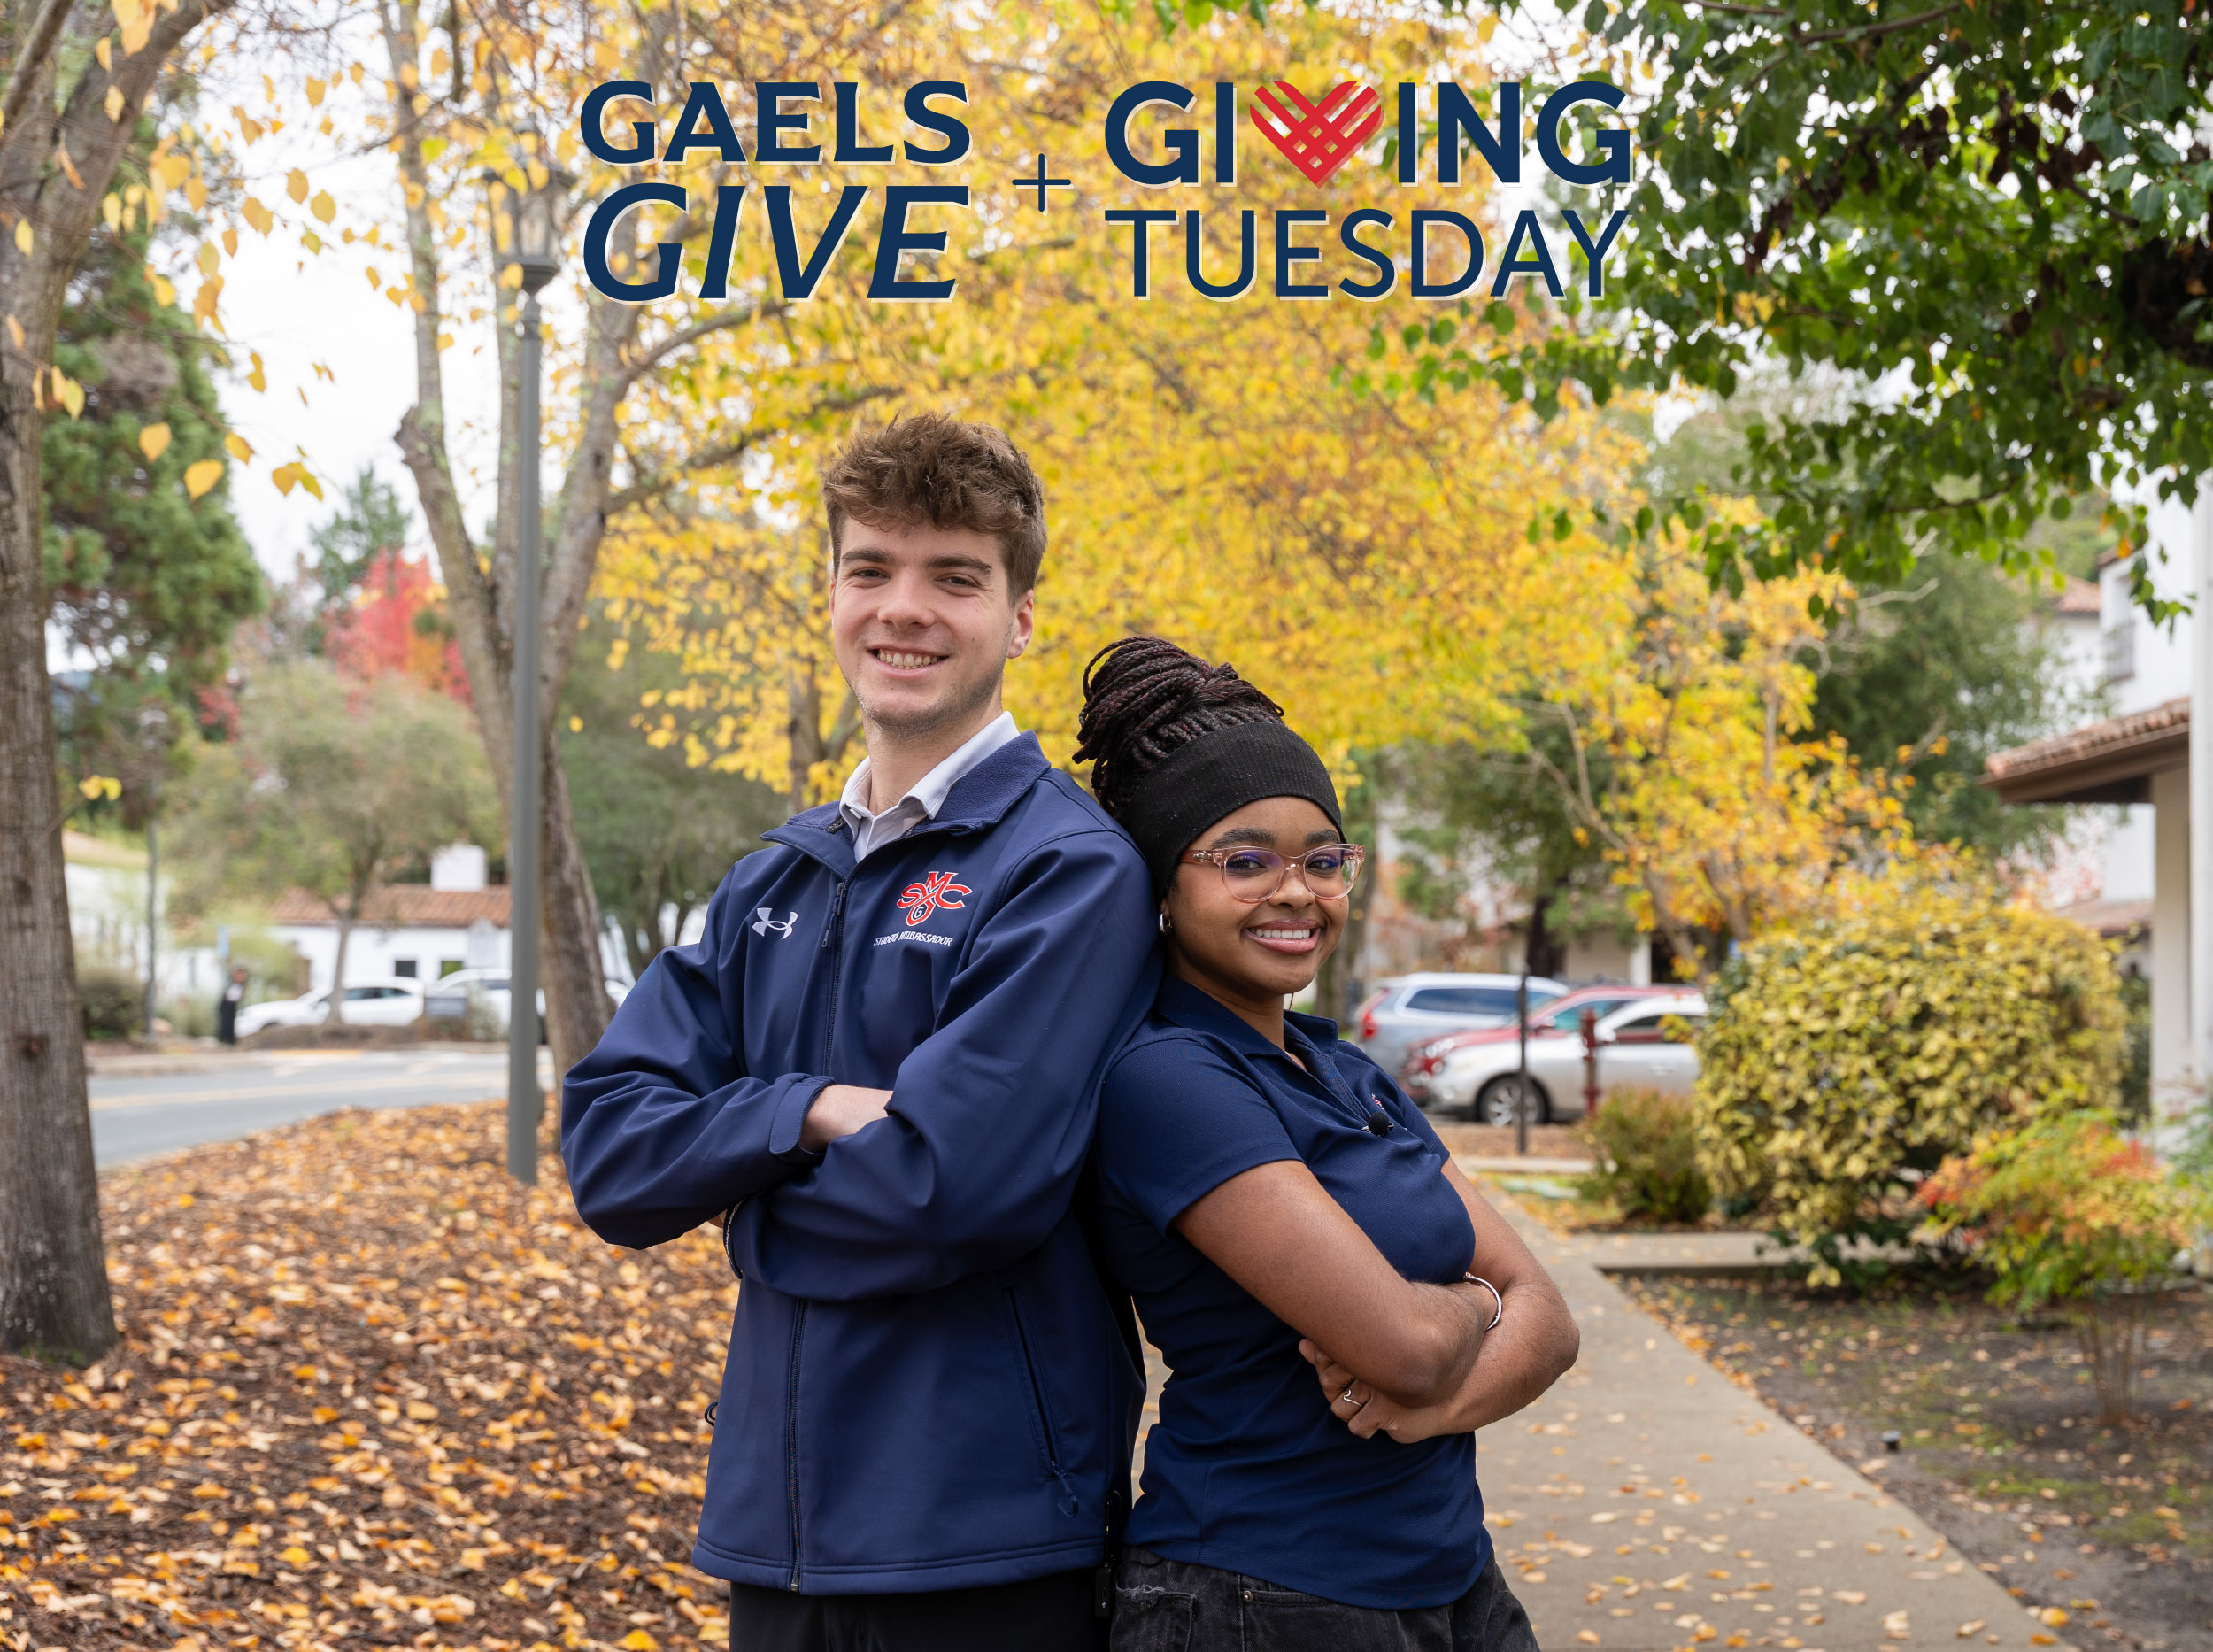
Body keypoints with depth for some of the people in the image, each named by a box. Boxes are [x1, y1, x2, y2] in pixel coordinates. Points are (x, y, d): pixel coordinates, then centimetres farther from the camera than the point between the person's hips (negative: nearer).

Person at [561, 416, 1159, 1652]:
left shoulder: (1073, 869, -11)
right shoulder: (773, 886, 10)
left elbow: (957, 1187, -22)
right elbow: (608, 1145, 2)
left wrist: (737, 1186, -5)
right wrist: (812, 1113, -15)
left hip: (988, 1549, -6)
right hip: (776, 1525, 6)